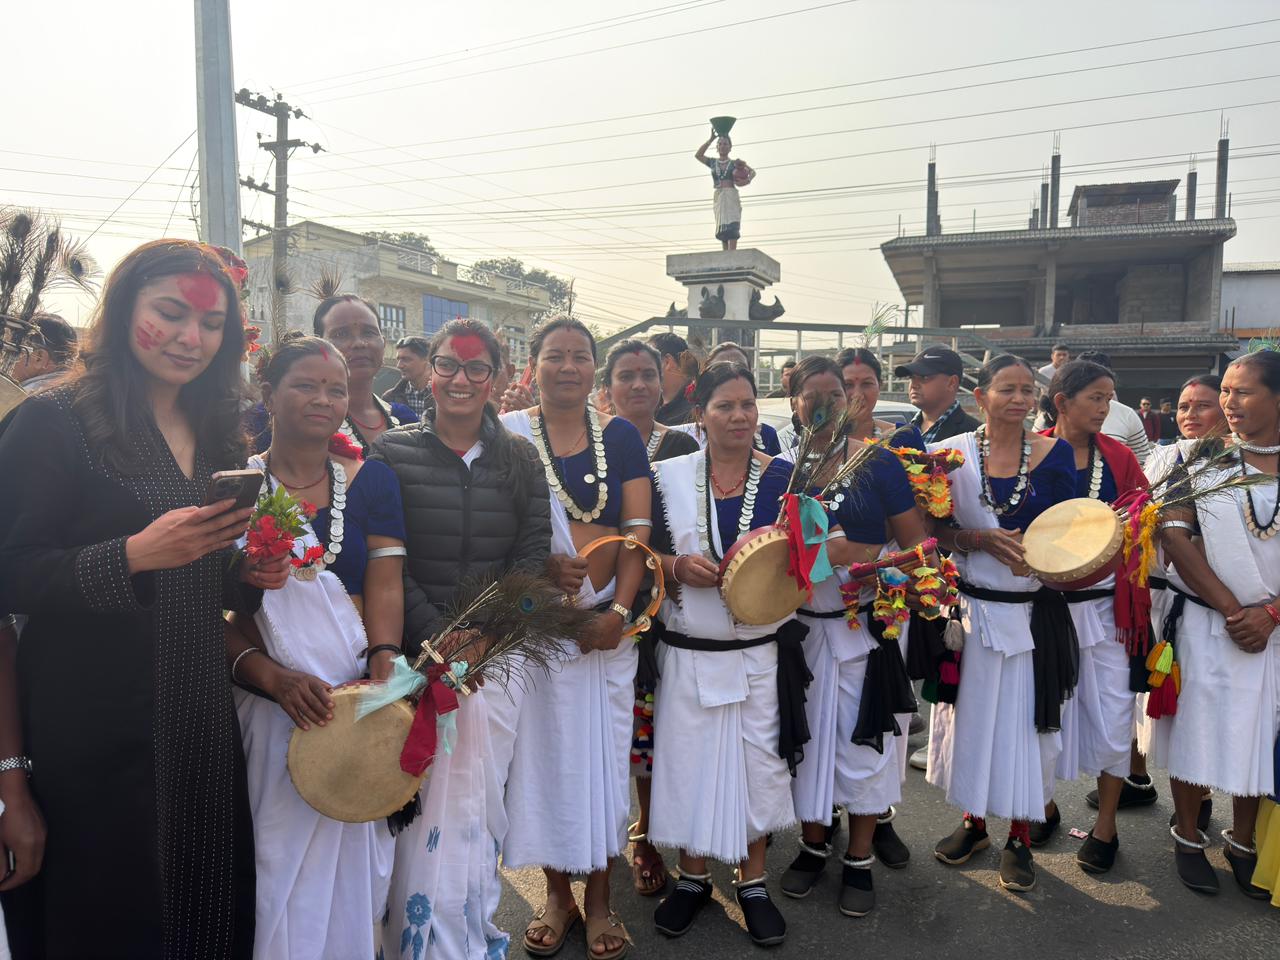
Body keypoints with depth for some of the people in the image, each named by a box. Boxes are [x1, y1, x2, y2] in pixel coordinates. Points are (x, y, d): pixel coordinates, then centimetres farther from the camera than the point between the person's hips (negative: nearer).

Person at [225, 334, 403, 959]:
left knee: (353, 860, 12)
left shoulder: (372, 481, 5)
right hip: (269, 704, -1)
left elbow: (385, 587, -2)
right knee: (277, 865, 7)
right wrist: (272, 676, -19)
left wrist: (384, 670, -18)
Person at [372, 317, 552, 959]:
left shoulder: (519, 457, 7)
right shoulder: (392, 453, 1)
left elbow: (533, 551, 1)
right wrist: (436, 635, -15)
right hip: (421, 652, -2)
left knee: (483, 802, 9)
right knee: (426, 804, -1)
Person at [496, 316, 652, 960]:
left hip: (607, 621, 1)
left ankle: (599, 899, 26)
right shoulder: (508, 435, 0)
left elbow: (638, 530, 0)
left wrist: (619, 608, -11)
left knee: (603, 750, 8)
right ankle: (557, 893, 28)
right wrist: (544, 564, -19)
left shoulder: (620, 437, 5)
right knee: (544, 747, 7)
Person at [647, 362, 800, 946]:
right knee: (689, 759, 9)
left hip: (763, 649, 0)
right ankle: (693, 875, 32)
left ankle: (752, 880, 31)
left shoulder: (785, 476, 0)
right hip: (689, 651, 0)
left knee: (759, 762, 10)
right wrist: (678, 566, -18)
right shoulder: (670, 477, 0)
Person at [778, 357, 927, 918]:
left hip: (864, 625, -2)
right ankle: (813, 844, 35)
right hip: (800, 625, 2)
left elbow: (918, 547, -8)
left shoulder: (878, 463, -6)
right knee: (806, 733, 13)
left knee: (863, 739, 7)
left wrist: (859, 554, -23)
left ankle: (859, 858, 27)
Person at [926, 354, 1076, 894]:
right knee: (971, 714, 11)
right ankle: (973, 820, 32)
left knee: (1026, 719, 7)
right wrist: (980, 538, -18)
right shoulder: (953, 454, -2)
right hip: (970, 608, 0)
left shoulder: (1055, 454, 0)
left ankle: (1019, 836, 25)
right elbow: (934, 532, -1)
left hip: (1034, 611, 0)